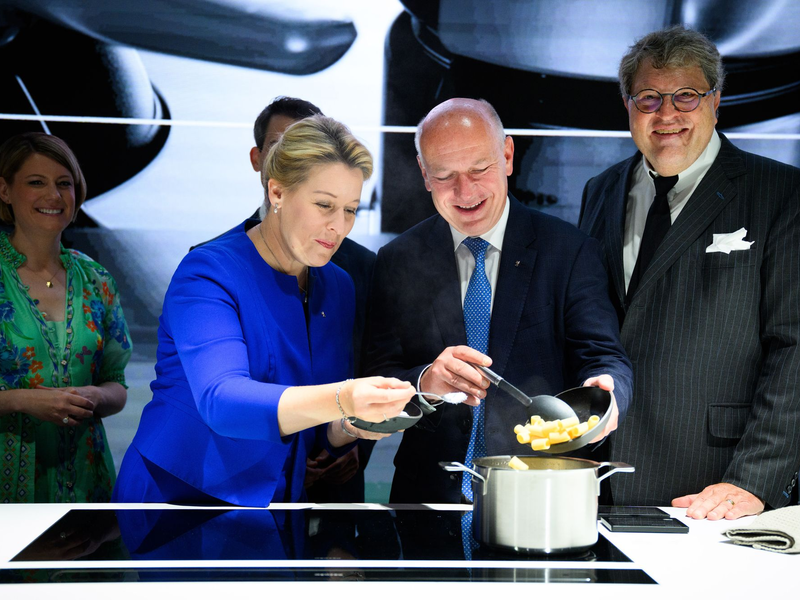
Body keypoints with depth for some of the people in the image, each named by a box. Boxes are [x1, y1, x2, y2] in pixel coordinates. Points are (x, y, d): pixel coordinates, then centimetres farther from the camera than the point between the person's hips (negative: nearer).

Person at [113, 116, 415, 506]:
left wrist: (350, 425, -13)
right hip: (178, 497, -4)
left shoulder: (338, 288, 6)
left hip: (279, 504, 4)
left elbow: (322, 432, 11)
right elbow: (220, 401, -30)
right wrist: (341, 400, -44)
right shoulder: (207, 274, -14)